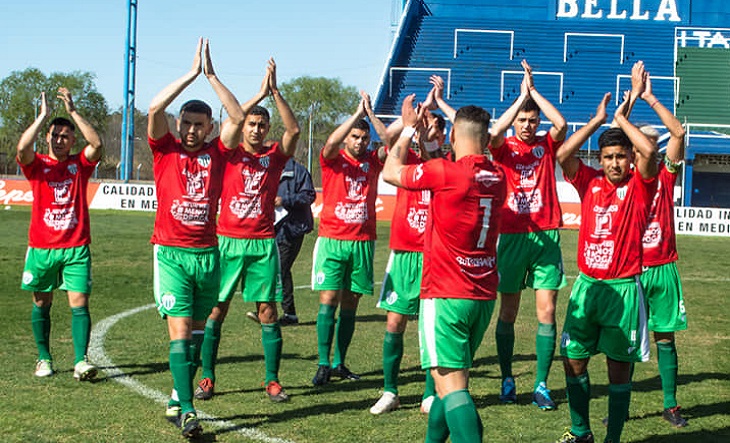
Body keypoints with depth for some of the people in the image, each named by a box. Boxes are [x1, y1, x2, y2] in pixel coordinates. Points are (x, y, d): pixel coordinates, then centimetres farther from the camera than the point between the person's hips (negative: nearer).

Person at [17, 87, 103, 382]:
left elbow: (96, 144, -13)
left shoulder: (80, 164, 5)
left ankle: (81, 361, -11)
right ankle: (44, 359, 20)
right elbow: (23, 148, -19)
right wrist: (43, 115, -17)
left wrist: (72, 111, -14)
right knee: (41, 303, 8)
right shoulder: (36, 165, 3)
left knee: (79, 302, -8)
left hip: (76, 247, 0)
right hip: (41, 247, 0)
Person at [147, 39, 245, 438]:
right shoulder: (166, 150, 1)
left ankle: (178, 400, 20)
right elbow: (155, 109, -13)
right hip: (171, 252, -3)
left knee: (197, 330, 10)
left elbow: (238, 117, -4)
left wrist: (211, 75, -7)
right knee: (180, 330, -10)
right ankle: (187, 411, -13)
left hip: (207, 253, 3)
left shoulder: (216, 154, 6)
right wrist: (192, 73, -12)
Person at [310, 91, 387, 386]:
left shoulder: (372, 161, 9)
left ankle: (339, 363, 15)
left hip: (362, 242, 3)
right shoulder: (333, 160, 1)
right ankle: (323, 365, -6)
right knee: (328, 300, -8)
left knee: (350, 304, 7)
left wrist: (371, 114, -15)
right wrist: (357, 113, -20)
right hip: (332, 240, -3)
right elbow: (331, 143, -21)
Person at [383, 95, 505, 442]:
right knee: (454, 377, 21)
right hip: (484, 296, 7)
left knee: (450, 383, -12)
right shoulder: (497, 177, 4)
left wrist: (408, 127, 16)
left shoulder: (443, 172, -15)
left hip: (446, 296, -7)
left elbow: (391, 172, 2)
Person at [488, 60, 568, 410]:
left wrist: (533, 90, -10)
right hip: (512, 236, -1)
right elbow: (494, 133, -19)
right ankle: (507, 380, 17)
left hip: (546, 236, 1)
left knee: (546, 311, -3)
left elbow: (561, 125, -12)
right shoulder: (504, 148, 5)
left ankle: (541, 384, 3)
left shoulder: (546, 145, 8)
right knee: (508, 312, 5)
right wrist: (521, 96, -16)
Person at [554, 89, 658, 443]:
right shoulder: (590, 182, 7)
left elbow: (649, 151, -21)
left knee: (619, 367, 2)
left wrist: (621, 119, -7)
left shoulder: (639, 186, -2)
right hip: (587, 284, 4)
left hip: (623, 288, -4)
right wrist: (597, 120, -4)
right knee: (573, 359, 7)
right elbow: (563, 155, -8)